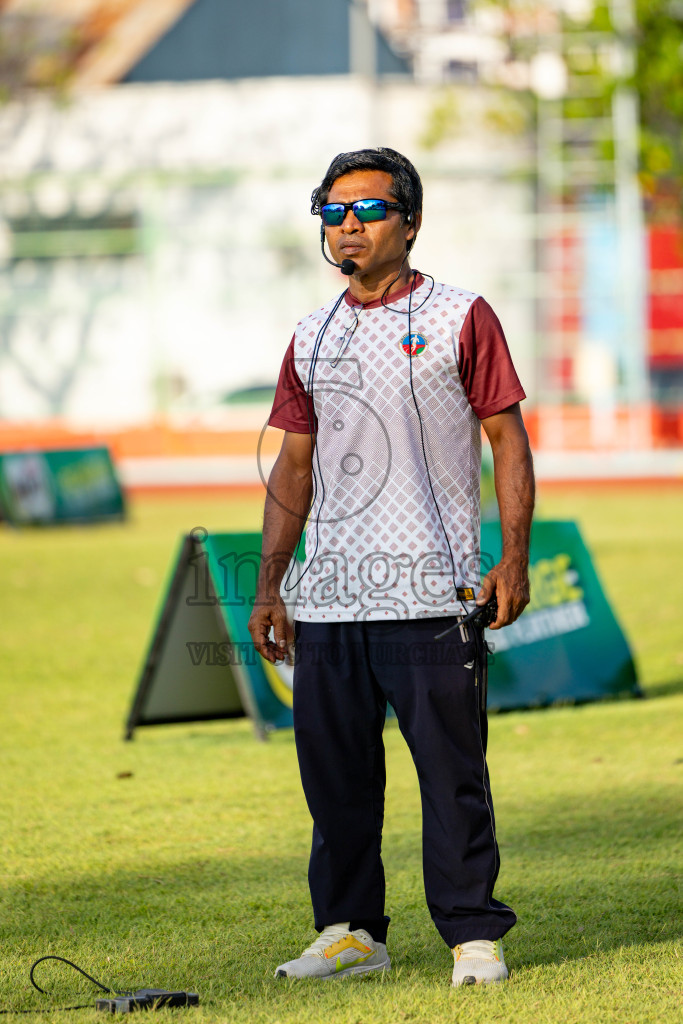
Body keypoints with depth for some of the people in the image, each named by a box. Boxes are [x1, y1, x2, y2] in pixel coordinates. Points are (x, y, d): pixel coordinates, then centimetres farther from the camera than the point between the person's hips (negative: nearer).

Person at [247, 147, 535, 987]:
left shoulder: (459, 319, 1)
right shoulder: (311, 339, 15)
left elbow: (508, 440, 0)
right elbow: (294, 466, 18)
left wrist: (514, 559, -9)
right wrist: (269, 583, 12)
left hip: (431, 594, -5)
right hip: (326, 596, 5)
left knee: (451, 770, -4)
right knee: (332, 768, 7)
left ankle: (474, 936, 4)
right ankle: (348, 932, 17)